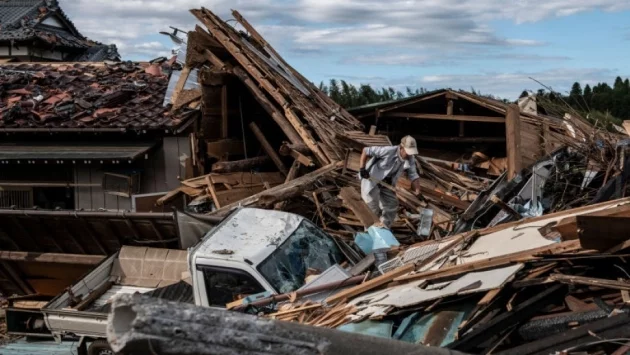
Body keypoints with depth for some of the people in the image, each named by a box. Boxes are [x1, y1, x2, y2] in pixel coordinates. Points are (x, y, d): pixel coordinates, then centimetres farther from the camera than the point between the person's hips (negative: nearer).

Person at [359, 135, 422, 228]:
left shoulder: (410, 160, -11)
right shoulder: (388, 151, -29)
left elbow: (414, 176, -6)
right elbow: (366, 151, -24)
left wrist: (418, 193, -20)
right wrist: (362, 168, -28)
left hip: (386, 184, 6)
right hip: (371, 179, -6)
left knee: (392, 205, 4)